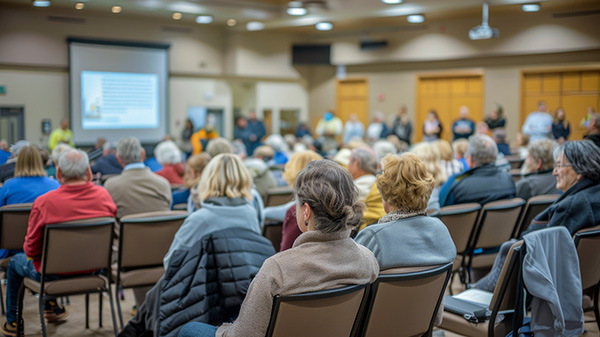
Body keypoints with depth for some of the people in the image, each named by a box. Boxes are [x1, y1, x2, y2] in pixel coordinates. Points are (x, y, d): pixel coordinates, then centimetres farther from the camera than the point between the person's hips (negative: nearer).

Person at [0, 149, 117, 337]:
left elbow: (31, 250, -15)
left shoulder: (44, 202, -24)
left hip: (54, 274, -4)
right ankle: (52, 307, 49)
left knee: (15, 262, 28)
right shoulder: (103, 196, -14)